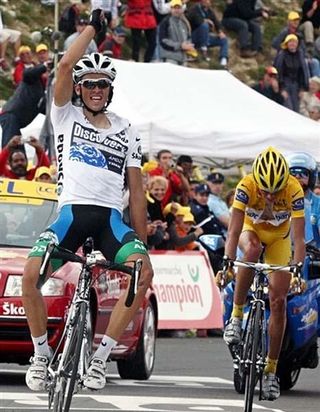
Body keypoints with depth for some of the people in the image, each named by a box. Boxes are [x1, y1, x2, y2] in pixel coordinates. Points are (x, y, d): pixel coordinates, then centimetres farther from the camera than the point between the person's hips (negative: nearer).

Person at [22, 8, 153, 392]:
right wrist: (92, 28, 4)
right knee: (31, 273, -25)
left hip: (111, 217, 1)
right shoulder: (66, 116, 13)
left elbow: (136, 191, 17)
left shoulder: (126, 132, 19)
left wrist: (143, 241, 11)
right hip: (72, 211, -1)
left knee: (143, 270, -27)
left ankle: (101, 355, -19)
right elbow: (66, 65, -4)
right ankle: (41, 353, -3)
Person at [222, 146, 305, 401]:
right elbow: (234, 231, -37)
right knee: (252, 250, -39)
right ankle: (237, 316, -25)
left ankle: (271, 371, 1)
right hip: (252, 230, -1)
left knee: (278, 301, -9)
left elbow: (299, 237, -34)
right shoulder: (246, 186, -33)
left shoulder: (294, 189, -32)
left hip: (279, 238, 1)